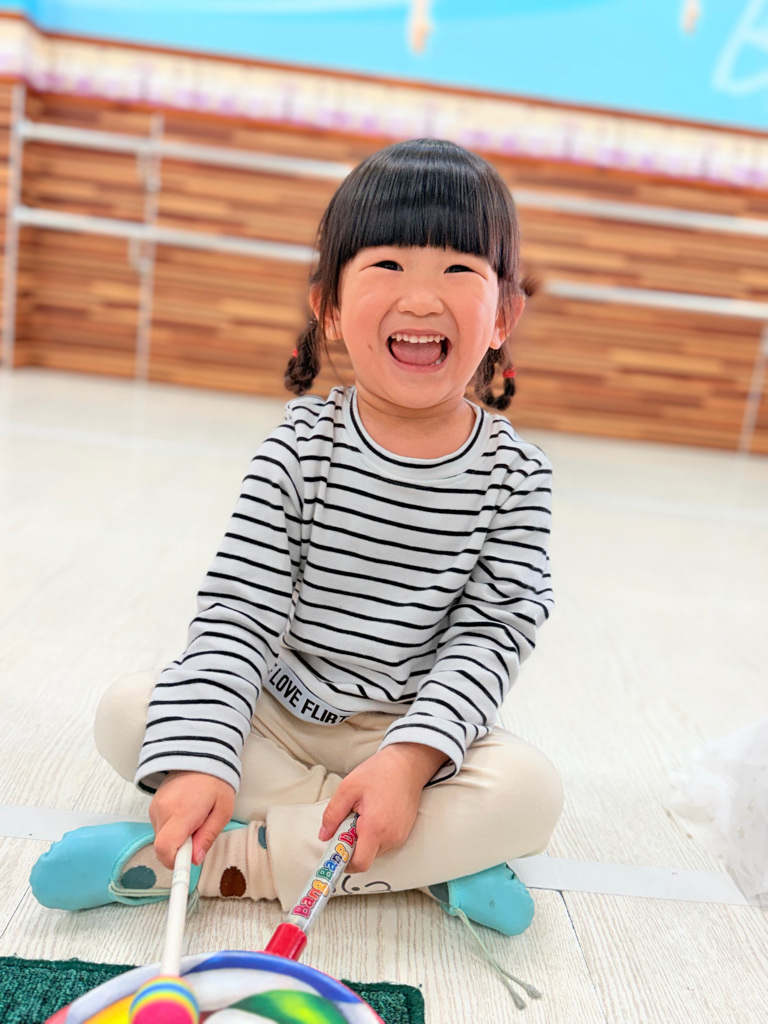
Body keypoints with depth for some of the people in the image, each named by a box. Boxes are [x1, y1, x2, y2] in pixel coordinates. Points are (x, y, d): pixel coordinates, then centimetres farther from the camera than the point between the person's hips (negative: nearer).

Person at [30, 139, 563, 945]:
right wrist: (198, 754, -27)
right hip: (278, 711, 1)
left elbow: (490, 634, -13)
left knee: (530, 792, -26)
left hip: (420, 727, 0)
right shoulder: (302, 444, -12)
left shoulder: (514, 475, -12)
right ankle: (426, 851, -18)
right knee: (127, 710, -17)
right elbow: (238, 608, -16)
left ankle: (223, 859, -22)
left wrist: (412, 756, -27)